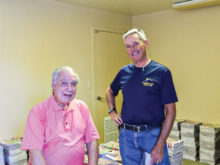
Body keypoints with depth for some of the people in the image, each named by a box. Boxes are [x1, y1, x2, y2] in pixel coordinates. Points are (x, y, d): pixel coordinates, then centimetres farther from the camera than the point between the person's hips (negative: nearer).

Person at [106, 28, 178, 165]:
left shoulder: (161, 71, -7)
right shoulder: (124, 72, 5)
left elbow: (170, 112, -9)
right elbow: (110, 91, 25)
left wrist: (160, 145, -14)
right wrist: (112, 111, 8)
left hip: (152, 135, -3)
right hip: (126, 135, 4)